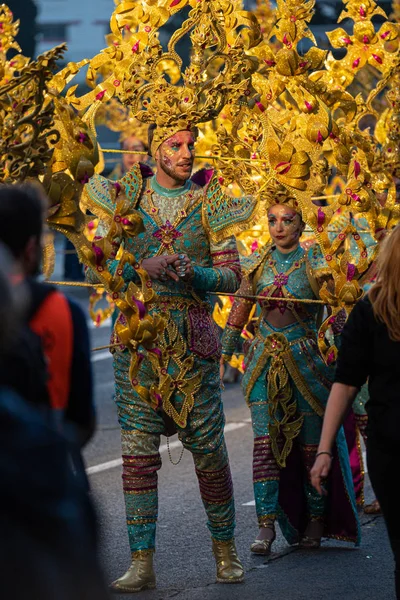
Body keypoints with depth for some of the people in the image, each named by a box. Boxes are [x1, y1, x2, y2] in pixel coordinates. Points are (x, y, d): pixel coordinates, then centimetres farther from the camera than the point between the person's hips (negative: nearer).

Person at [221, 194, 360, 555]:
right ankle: (267, 527, -8)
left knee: (313, 444, 4)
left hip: (306, 361, -2)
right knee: (265, 442, -7)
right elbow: (238, 315, 14)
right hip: (265, 363, 2)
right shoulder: (256, 265, 6)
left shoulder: (315, 266, -3)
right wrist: (223, 357, 11)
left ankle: (316, 522, 19)